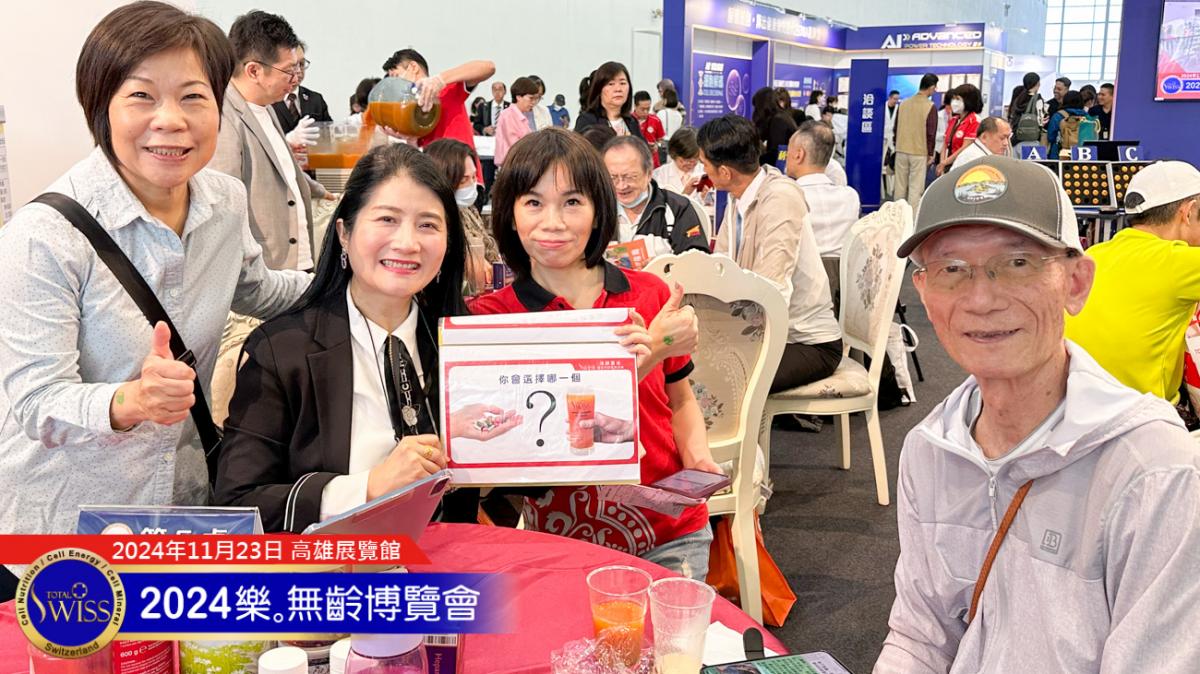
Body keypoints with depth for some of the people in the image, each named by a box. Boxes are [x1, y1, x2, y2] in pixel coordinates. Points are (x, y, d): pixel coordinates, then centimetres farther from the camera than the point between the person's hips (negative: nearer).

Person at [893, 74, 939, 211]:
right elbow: (930, 133, -9)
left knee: (900, 187, 10)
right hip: (919, 153, -4)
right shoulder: (930, 107, -10)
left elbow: (896, 128, 10)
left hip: (901, 151, 4)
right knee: (916, 188, -1)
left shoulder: (904, 104, 4)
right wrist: (930, 154, 0)